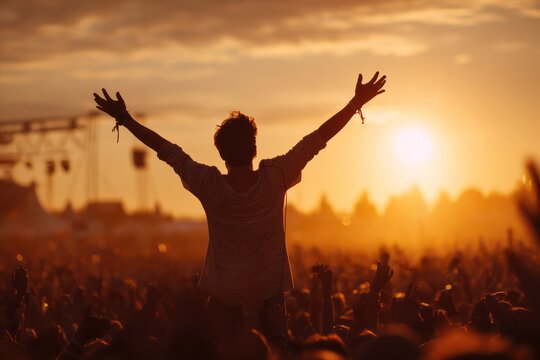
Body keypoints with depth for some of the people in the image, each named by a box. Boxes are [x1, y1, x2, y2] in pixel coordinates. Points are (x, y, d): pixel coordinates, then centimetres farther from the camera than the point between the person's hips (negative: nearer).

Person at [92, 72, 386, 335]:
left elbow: (165, 149, -4)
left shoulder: (208, 186, -14)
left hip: (222, 301, 0)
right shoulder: (275, 178, -15)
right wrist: (357, 102, -1)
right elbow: (319, 138, -8)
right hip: (268, 298, 0)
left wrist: (124, 118, 6)